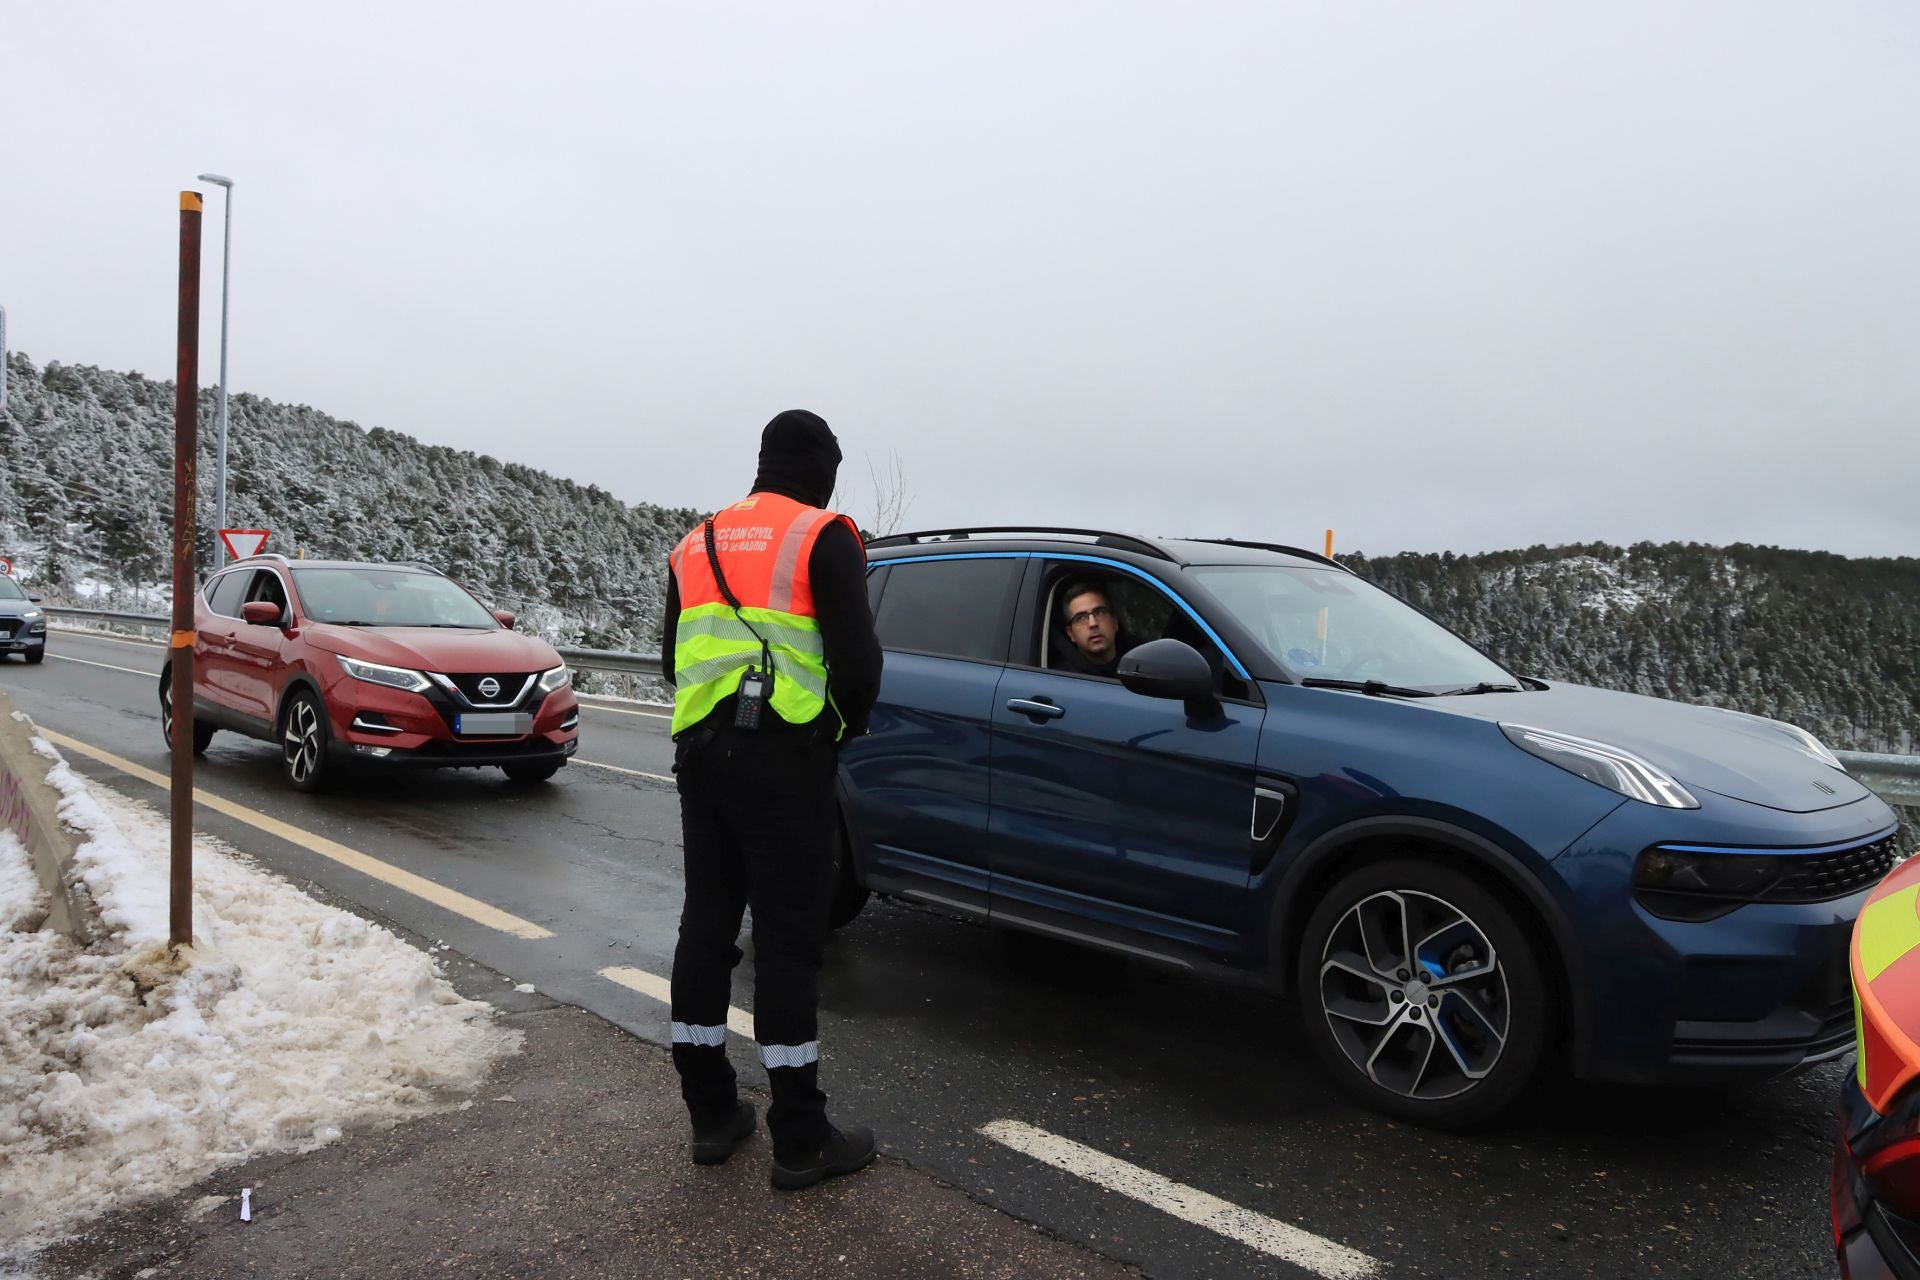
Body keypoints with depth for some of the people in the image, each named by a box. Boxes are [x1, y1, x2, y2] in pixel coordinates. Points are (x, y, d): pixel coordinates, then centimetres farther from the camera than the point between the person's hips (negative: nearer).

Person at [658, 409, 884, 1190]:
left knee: (706, 923, 13)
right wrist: (849, 721, 7)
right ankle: (800, 1140, 7)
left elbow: (672, 657, 19)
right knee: (787, 936, -2)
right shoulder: (823, 537, -3)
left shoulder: (698, 543, 17)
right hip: (785, 754, -6)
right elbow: (857, 655, -11)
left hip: (701, 750, 6)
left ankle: (711, 1115, 23)